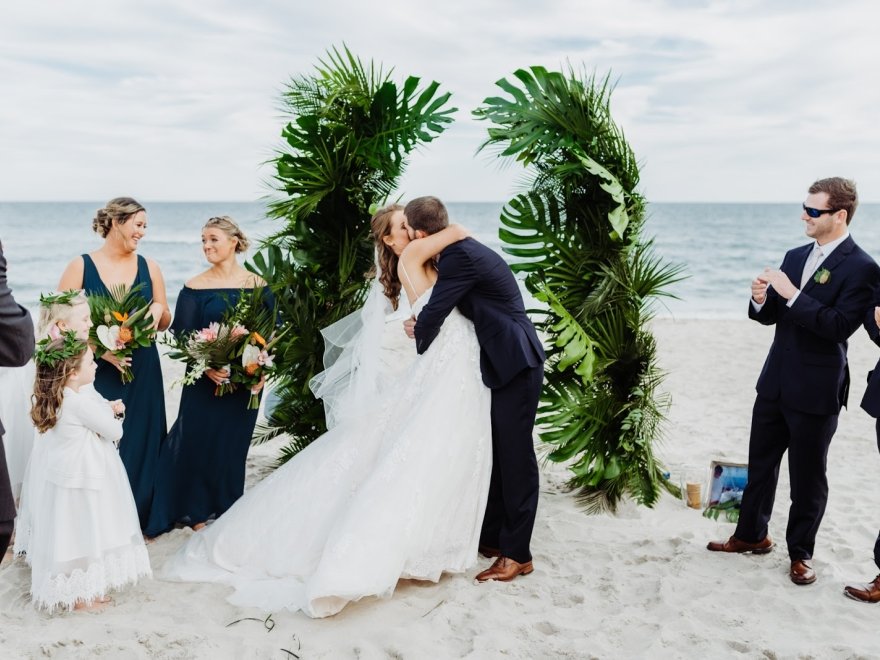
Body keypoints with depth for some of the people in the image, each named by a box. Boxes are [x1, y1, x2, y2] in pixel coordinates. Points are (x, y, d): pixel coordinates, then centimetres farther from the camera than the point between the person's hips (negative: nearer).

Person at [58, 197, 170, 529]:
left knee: (139, 442, 7)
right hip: (96, 373, -3)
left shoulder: (149, 267, 6)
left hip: (142, 374, 3)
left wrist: (158, 309, -10)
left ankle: (136, 516, 20)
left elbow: (164, 323, 13)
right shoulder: (81, 267, -4)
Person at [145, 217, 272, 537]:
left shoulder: (257, 285, -1)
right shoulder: (195, 287, -4)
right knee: (198, 439, 1)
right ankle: (198, 509, 17)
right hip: (205, 379, -1)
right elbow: (183, 337, -5)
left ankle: (227, 507, 29)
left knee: (233, 443, 11)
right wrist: (206, 366, -19)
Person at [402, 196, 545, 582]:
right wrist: (424, 327, 6)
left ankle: (517, 554, 4)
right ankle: (491, 537, 26)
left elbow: (433, 314, -18)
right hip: (501, 364, 10)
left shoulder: (460, 255, -19)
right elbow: (445, 310, 22)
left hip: (516, 365, -10)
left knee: (515, 457, -3)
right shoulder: (462, 250, 12)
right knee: (494, 454, 15)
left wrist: (421, 343, 2)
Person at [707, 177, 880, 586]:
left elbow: (840, 326, -24)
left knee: (807, 476, 7)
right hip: (775, 383, 7)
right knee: (760, 463, 17)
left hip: (816, 391, -7)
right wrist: (761, 300, -9)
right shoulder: (795, 257, 9)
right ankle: (751, 535, 34)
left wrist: (792, 295, -27)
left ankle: (801, 553, 24)